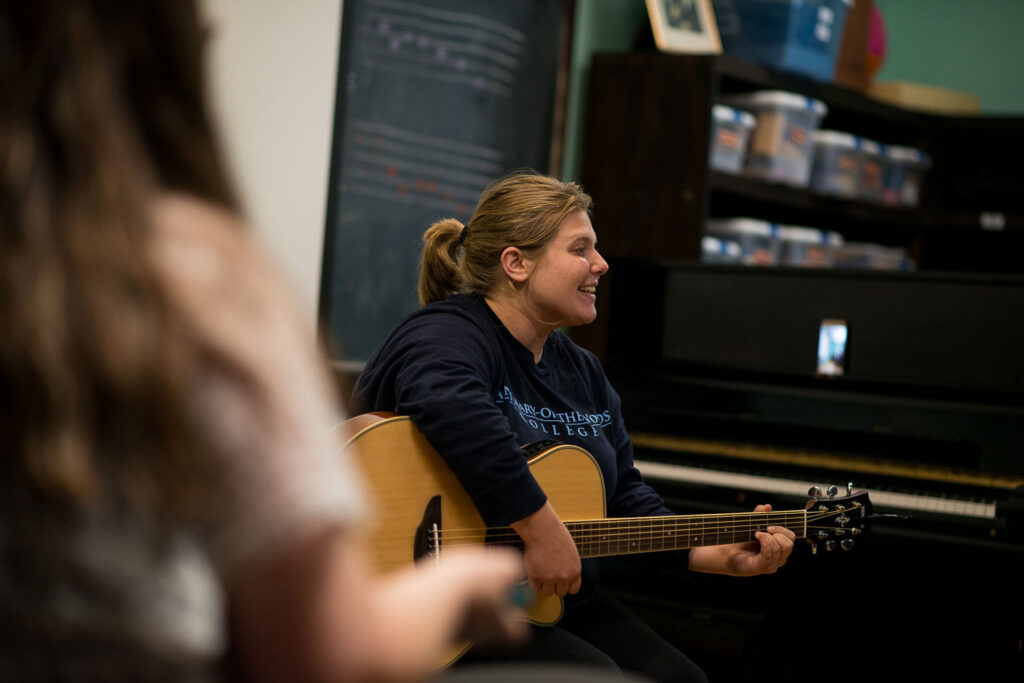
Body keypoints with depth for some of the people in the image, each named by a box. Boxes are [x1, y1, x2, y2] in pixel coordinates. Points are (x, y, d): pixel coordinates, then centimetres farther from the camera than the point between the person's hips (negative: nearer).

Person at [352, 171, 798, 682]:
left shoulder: (582, 372, 16)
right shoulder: (449, 334, -15)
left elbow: (625, 499, 17)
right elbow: (451, 410, -39)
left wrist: (721, 556, 4)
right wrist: (541, 530, -36)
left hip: (558, 601, 9)